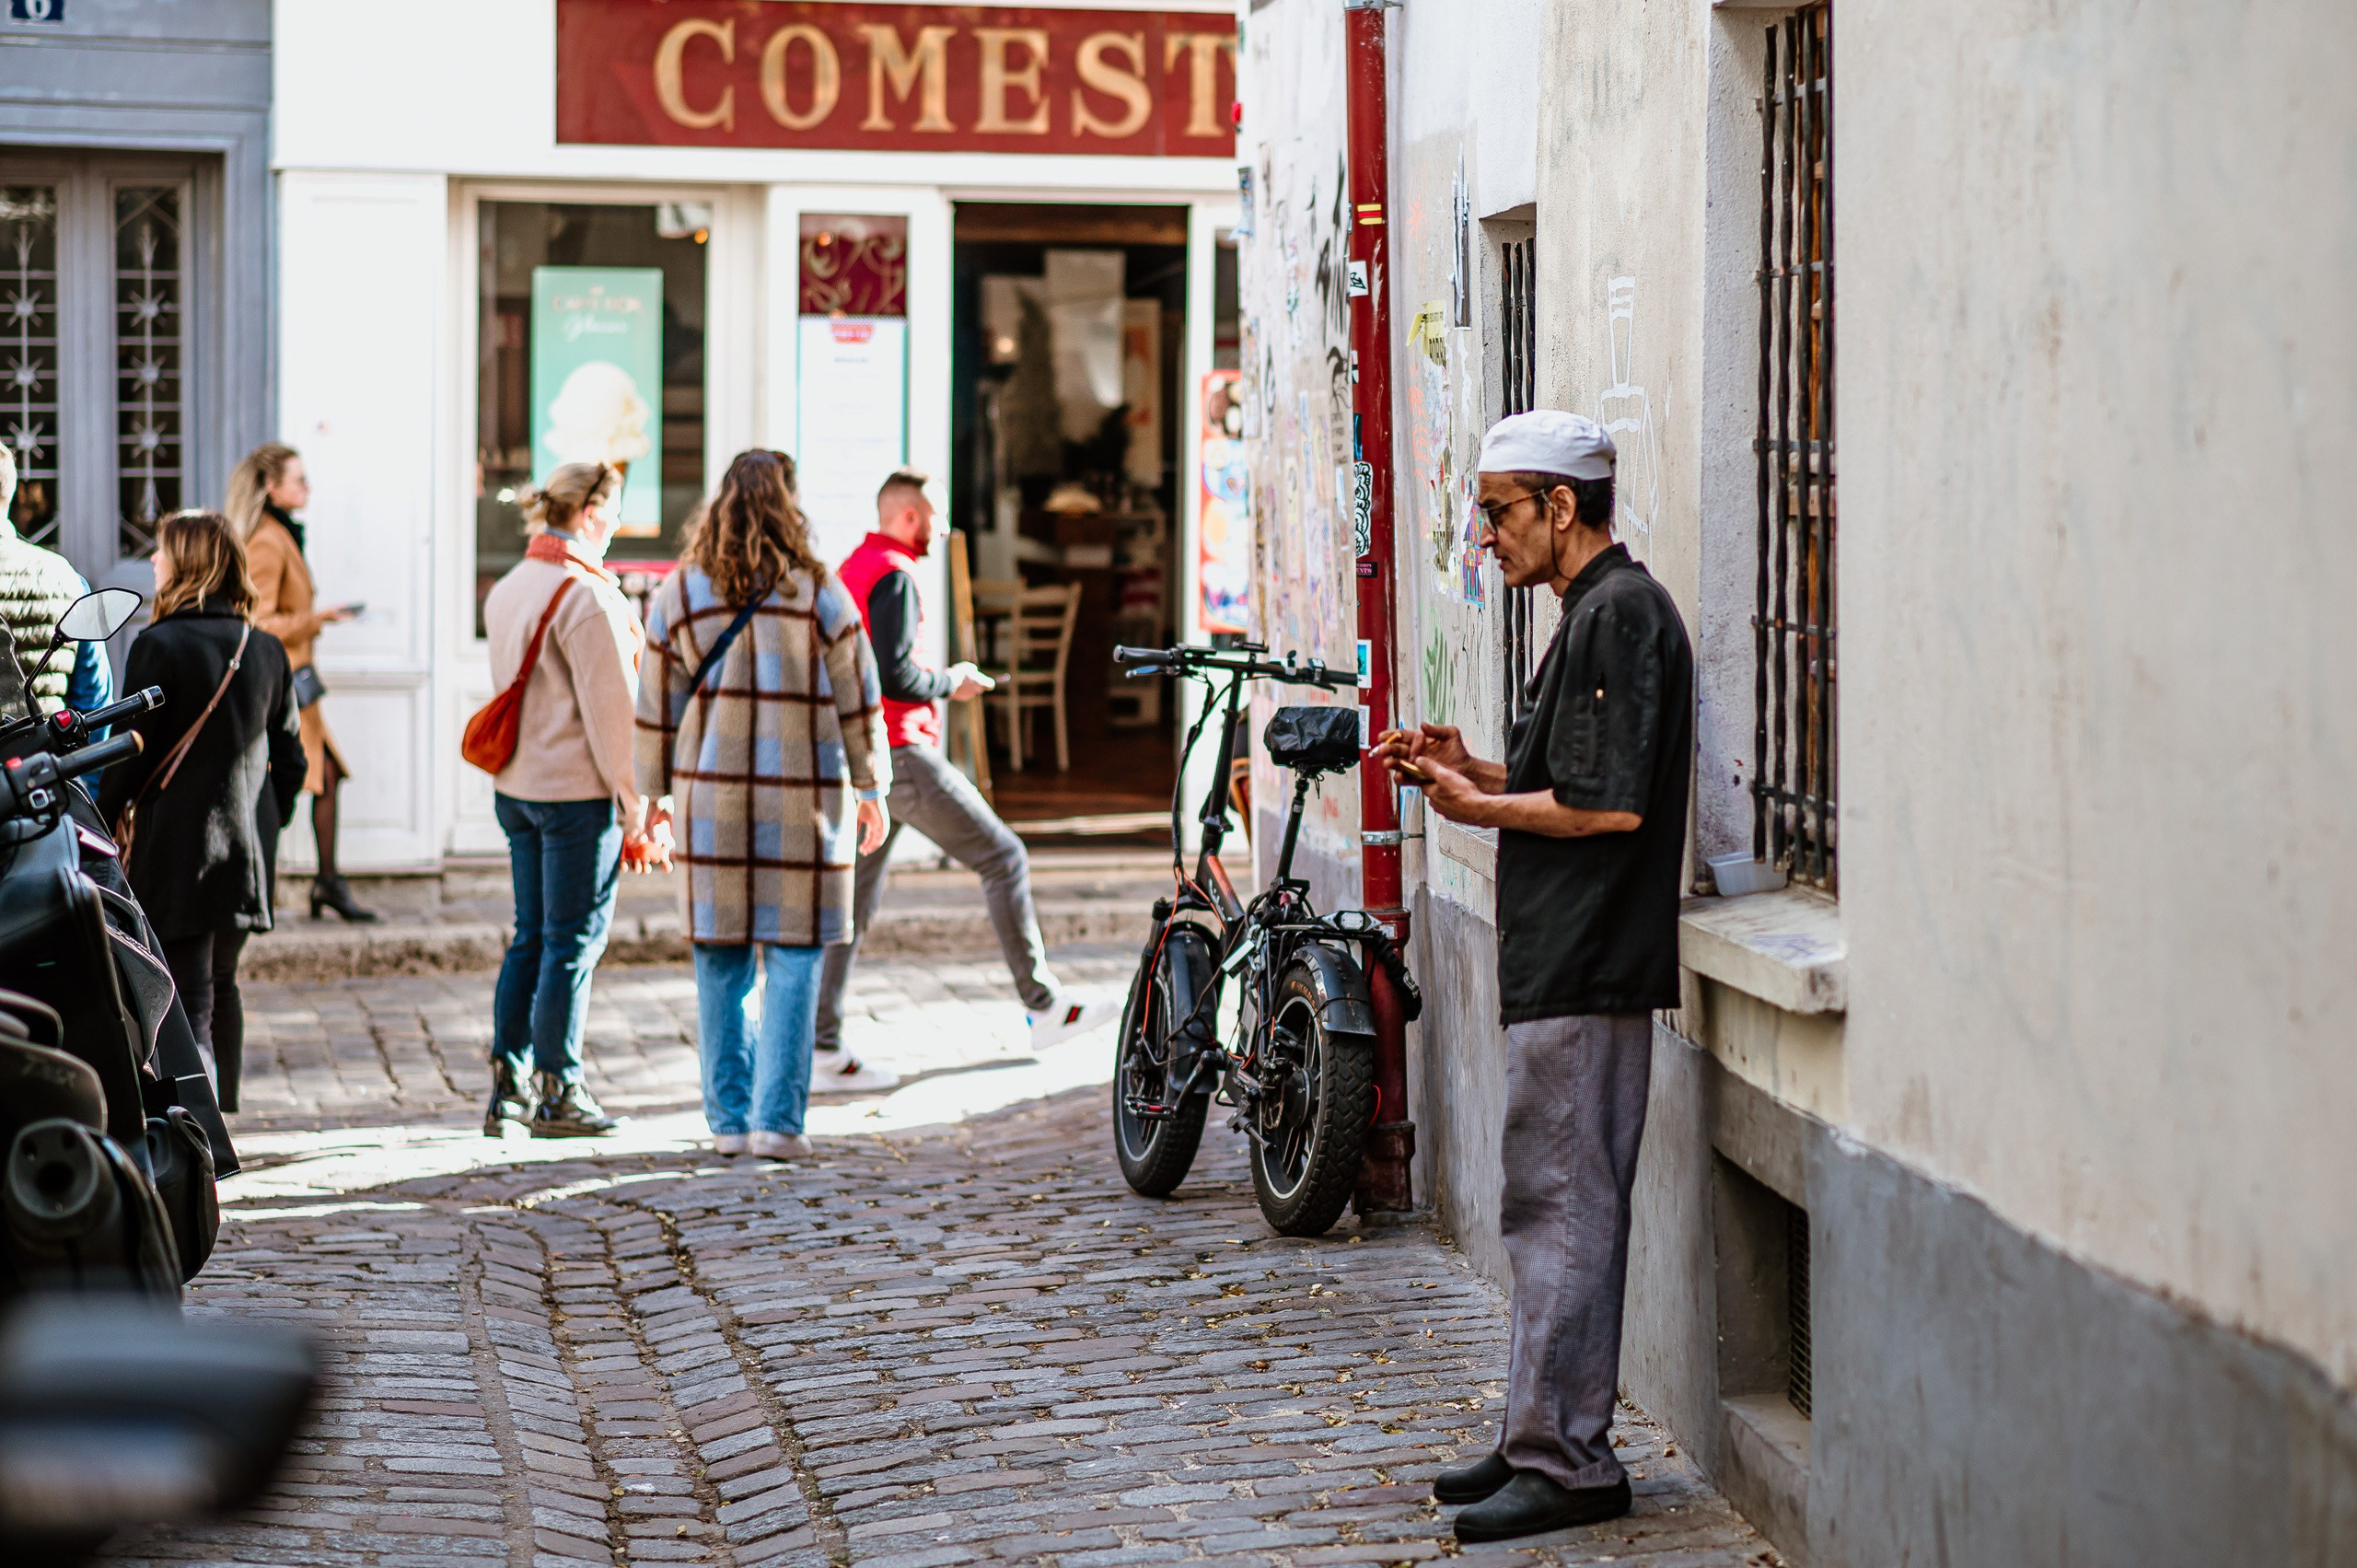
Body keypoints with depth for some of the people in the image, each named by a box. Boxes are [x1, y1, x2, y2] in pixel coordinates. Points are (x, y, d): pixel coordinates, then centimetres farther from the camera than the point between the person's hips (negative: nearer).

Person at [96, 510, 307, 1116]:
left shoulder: (159, 646, -11)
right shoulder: (267, 650, 6)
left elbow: (132, 753, -11)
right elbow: (290, 760, 9)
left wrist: (97, 828, 1)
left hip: (177, 847, -6)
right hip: (248, 850, 6)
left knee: (188, 997, -7)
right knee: (222, 983, 20)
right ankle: (222, 1109, 29)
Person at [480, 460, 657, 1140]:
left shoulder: (508, 589, 12)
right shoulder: (585, 595, -16)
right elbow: (606, 704, -16)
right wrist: (632, 793, -11)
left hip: (516, 785, 8)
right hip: (577, 789, -8)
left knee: (530, 936, 14)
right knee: (573, 939, 0)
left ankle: (506, 1086, 14)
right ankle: (558, 1093, 5)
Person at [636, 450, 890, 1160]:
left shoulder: (679, 593, 2)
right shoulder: (818, 592, -4)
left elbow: (658, 704, 6)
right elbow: (856, 700, 1)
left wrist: (656, 793, 16)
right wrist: (871, 788, 12)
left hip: (711, 797, 2)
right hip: (801, 800, -2)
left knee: (721, 961, 9)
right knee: (792, 956, 2)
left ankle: (729, 1118, 11)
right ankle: (778, 1119, -3)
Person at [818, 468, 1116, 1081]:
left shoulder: (849, 571, 18)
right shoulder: (894, 576, -13)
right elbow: (894, 675, -22)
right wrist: (950, 683, -6)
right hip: (900, 753, -10)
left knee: (855, 899, 7)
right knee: (1002, 857, 0)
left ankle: (824, 1047, 3)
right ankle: (1044, 1007, 4)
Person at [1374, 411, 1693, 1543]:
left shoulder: (1622, 614, -14)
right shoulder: (1594, 613, 19)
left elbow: (1609, 805, -22)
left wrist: (1477, 807, -11)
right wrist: (1472, 766, 11)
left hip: (1586, 971, -11)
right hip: (1565, 967, 11)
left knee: (1561, 1205, -8)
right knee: (1560, 1205, 14)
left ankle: (1567, 1462, -4)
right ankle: (1544, 1439, 20)